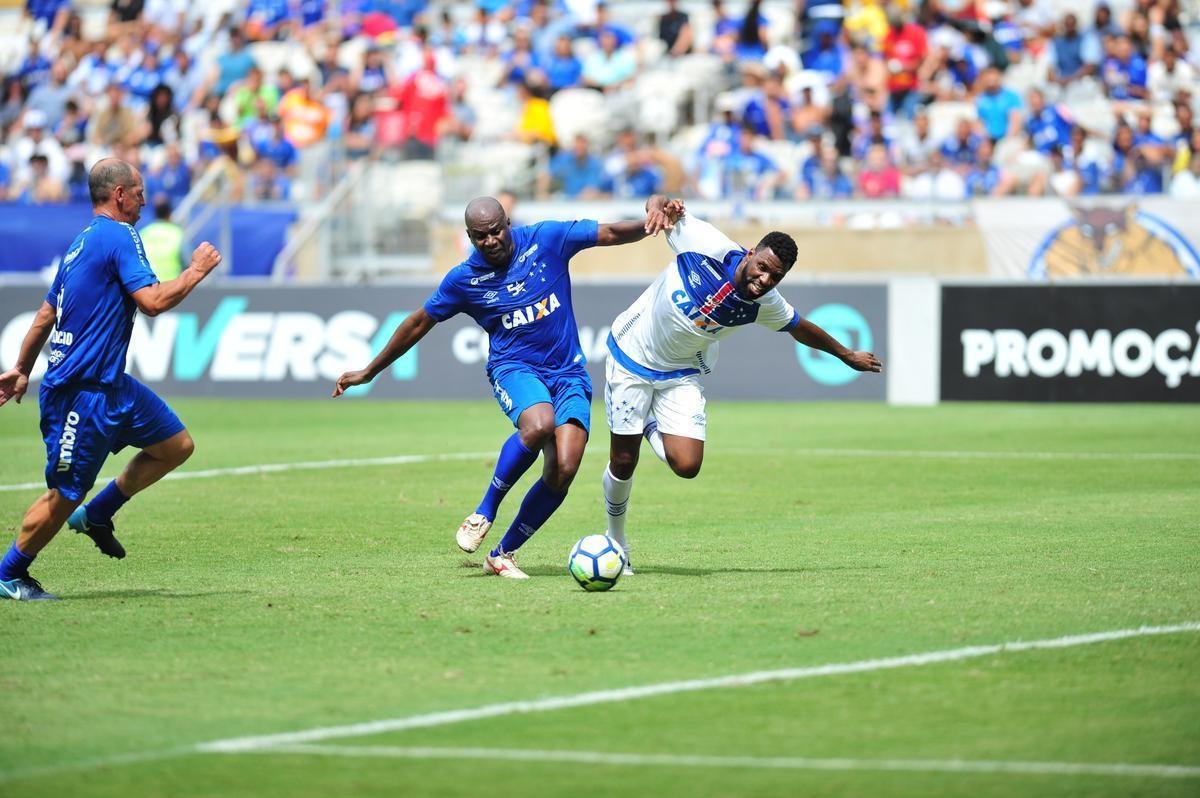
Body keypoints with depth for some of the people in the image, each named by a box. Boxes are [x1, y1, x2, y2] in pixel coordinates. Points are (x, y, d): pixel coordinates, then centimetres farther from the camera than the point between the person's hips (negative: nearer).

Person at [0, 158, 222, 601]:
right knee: (65, 495, -3)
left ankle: (97, 514, 19)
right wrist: (197, 270, -10)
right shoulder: (120, 237, -13)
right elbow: (153, 301, -24)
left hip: (109, 383, 10)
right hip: (81, 392, -10)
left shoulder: (83, 241, 16)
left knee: (177, 445, 10)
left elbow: (45, 315, 21)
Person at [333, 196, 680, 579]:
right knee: (539, 425, -37)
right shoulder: (464, 279, -2)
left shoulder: (547, 239, -3)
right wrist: (368, 372, 18)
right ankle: (483, 514, -17)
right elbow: (418, 324, 11)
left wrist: (651, 217, -21)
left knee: (563, 469, -17)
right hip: (513, 367, -2)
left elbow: (614, 233, 0)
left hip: (568, 373, 2)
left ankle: (503, 554, 2)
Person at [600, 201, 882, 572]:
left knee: (686, 465, -15)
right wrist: (662, 207, -37)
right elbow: (660, 204, -12)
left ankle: (651, 425, 18)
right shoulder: (708, 247, -25)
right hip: (630, 357, -3)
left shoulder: (765, 304, -15)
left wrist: (848, 356, 19)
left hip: (681, 375, 3)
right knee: (623, 463, 0)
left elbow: (800, 329, 7)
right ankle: (615, 537, 28)